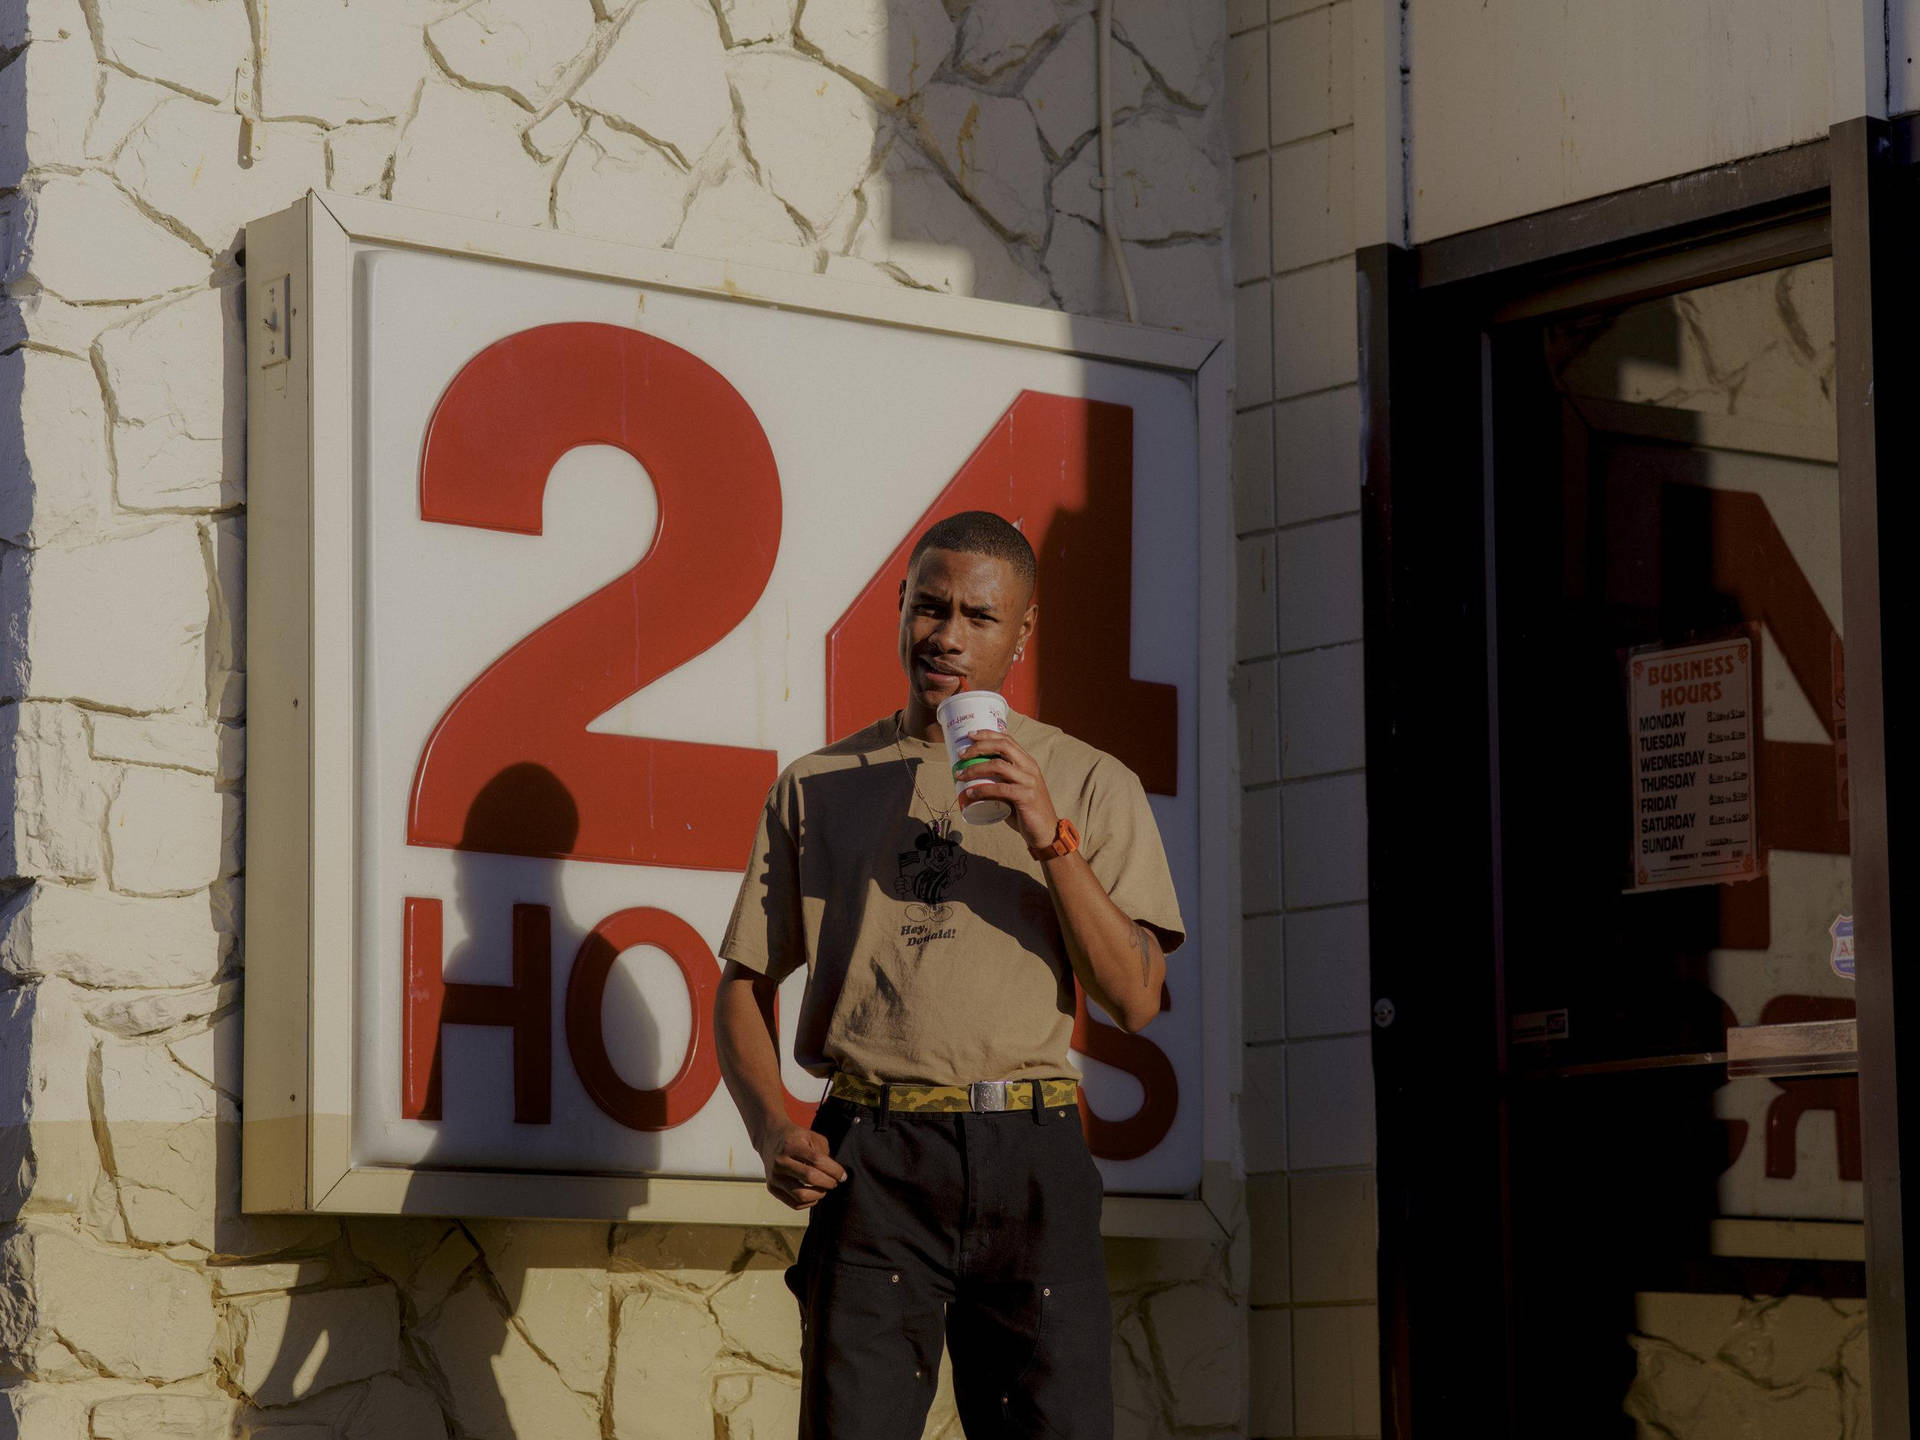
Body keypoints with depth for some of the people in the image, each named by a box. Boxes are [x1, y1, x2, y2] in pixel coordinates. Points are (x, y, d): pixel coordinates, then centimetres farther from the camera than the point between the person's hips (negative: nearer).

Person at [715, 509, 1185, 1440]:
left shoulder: (1089, 786, 11)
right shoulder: (818, 787, 14)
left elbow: (1136, 1000, 2)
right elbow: (745, 983, 15)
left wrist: (1052, 841, -10)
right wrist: (774, 1133, -3)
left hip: (1032, 1162, 0)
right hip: (874, 1160, 0)